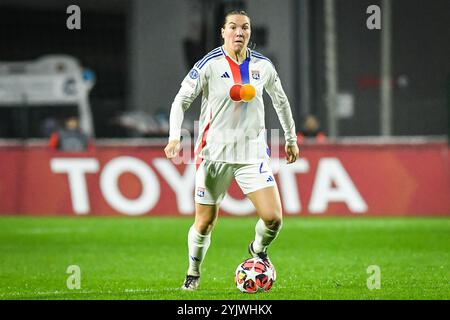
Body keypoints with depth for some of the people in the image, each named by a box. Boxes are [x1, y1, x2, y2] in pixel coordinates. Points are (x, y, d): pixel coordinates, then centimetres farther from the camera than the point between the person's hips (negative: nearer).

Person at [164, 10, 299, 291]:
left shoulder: (263, 66, 5)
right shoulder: (209, 65, -7)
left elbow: (281, 101, 21)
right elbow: (181, 101, -5)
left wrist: (291, 138, 25)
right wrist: (175, 137, -18)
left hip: (253, 153, 2)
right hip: (214, 154, -2)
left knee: (273, 217, -11)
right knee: (205, 222, 3)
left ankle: (258, 249, 22)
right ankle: (193, 274, 28)